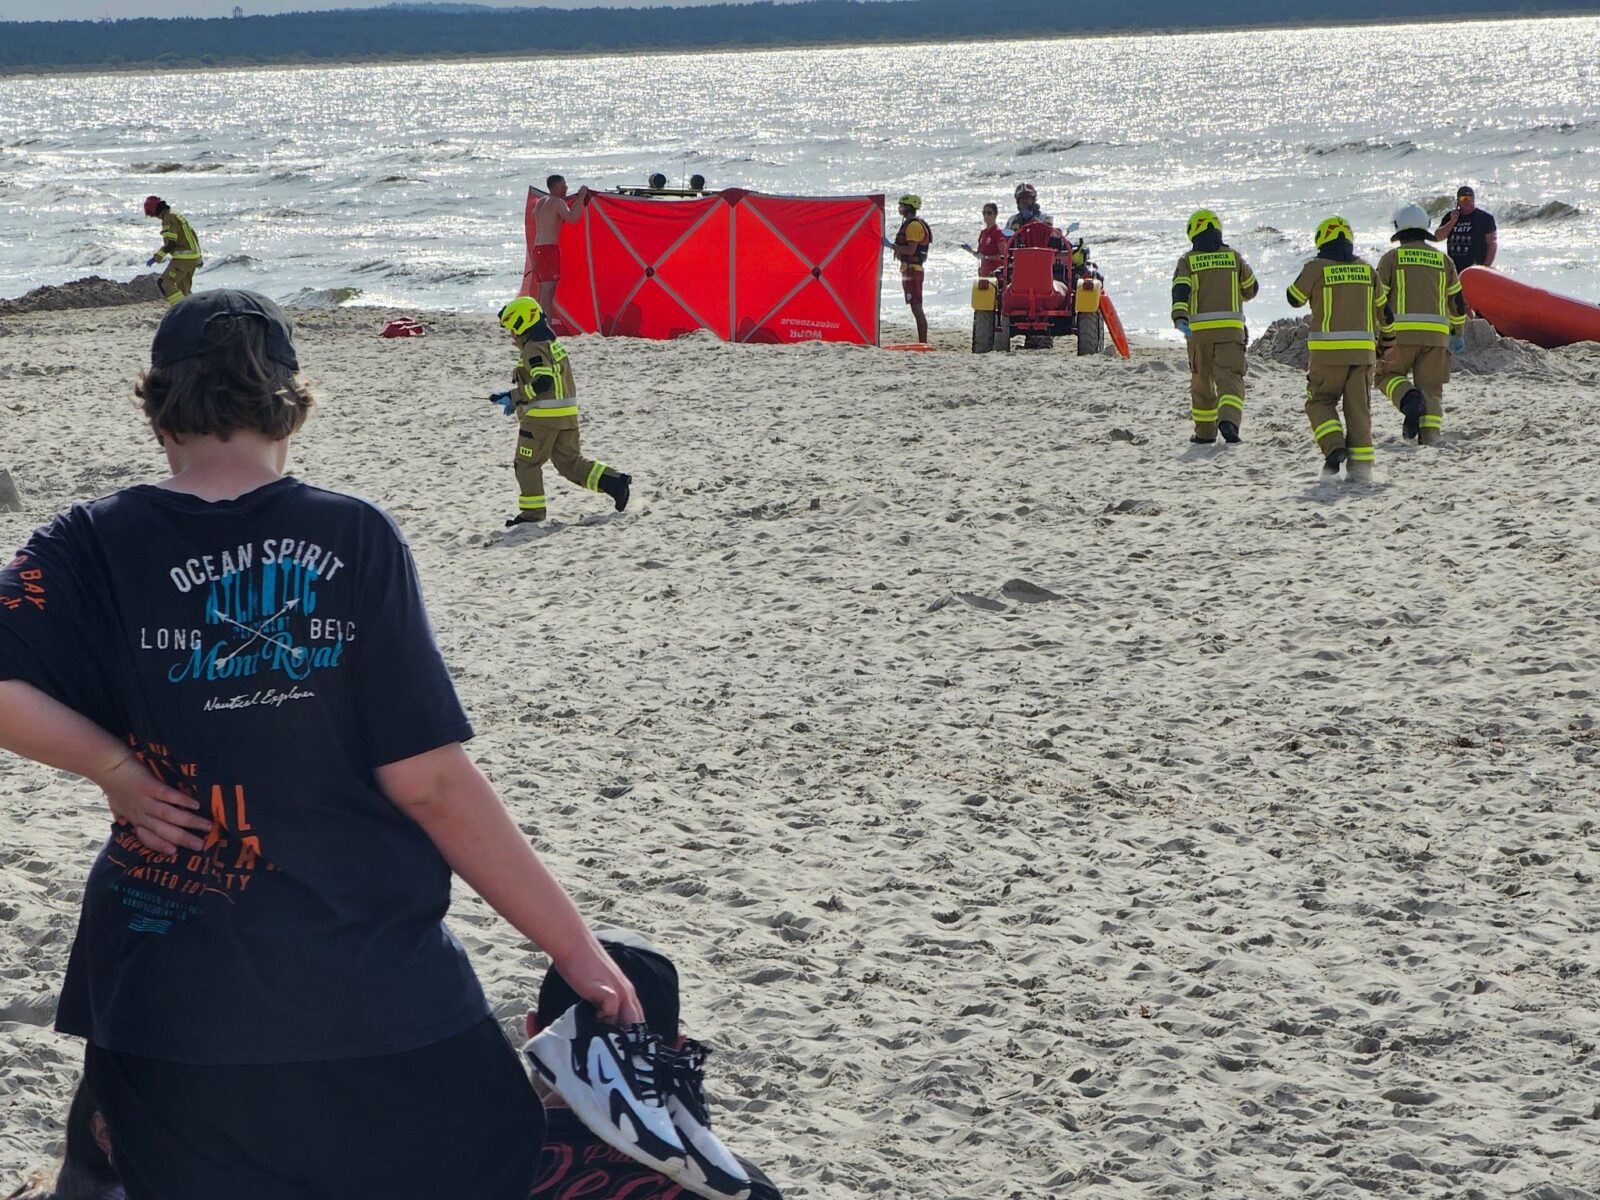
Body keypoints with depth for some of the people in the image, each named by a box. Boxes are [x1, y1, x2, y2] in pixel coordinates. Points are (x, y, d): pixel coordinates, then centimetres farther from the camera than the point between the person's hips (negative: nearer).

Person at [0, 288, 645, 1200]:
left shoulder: (97, 547, -3)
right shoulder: (354, 540, -6)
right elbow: (430, 782, -8)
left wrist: (115, 769, -5)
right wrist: (574, 945, -2)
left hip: (177, 1013, 2)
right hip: (379, 996, -1)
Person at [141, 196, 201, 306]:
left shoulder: (168, 219, -13)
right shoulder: (178, 215, 17)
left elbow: (170, 243, -21)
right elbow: (193, 236, 23)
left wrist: (156, 258, -18)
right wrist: (198, 257, 28)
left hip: (183, 258, -10)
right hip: (193, 256, 10)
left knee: (165, 283, -8)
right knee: (184, 288, 17)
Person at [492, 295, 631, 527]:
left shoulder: (534, 348, -14)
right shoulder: (552, 344, 17)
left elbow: (543, 382, -26)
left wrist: (513, 397, -20)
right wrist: (516, 400, 18)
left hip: (542, 416, -9)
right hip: (567, 414, 9)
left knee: (527, 463, 4)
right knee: (569, 461, 12)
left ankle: (532, 510, 8)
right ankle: (613, 482, 0)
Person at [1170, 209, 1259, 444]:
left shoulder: (1187, 261, 3)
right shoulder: (1234, 257, 7)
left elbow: (1180, 291, -14)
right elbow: (1251, 289, 18)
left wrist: (1180, 318, -27)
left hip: (1198, 329, 0)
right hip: (1231, 328, 0)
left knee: (1202, 381, 15)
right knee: (1229, 378, -8)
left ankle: (1204, 432, 22)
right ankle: (1229, 419, -33)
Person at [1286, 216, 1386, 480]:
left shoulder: (1317, 268, -5)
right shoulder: (1366, 269, 8)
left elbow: (1295, 298, 7)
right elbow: (1380, 308, 15)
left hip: (1328, 349, -3)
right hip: (1363, 349, 3)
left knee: (1320, 402, 10)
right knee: (1358, 407, 8)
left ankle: (1333, 446, -12)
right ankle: (1361, 462, 2)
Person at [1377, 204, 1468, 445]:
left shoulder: (1391, 258, 6)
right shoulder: (1443, 260, 16)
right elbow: (1457, 300, 21)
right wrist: (1457, 334, 32)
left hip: (1401, 332, -3)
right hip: (1436, 334, 3)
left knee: (1387, 376, 12)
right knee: (1431, 387, 8)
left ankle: (1409, 400, -18)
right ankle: (1430, 434, -7)